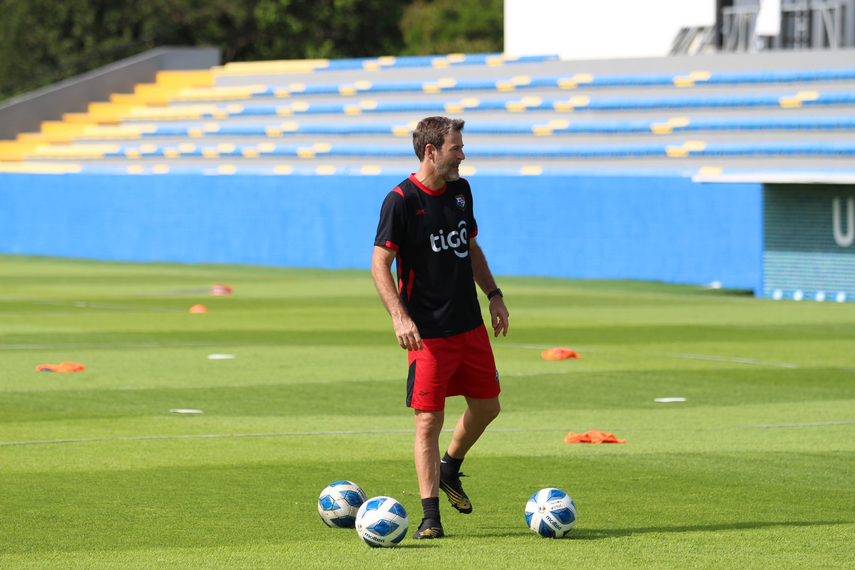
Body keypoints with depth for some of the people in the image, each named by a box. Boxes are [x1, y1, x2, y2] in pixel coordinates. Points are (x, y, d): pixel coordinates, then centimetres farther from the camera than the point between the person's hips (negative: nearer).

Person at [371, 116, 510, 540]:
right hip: (427, 331, -7)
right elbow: (380, 264, -14)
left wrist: (493, 294, 14)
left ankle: (449, 469, 39)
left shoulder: (460, 190, 8)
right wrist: (400, 318, -24)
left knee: (487, 406, 13)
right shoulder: (400, 201, -13)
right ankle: (430, 517, -2)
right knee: (428, 420, -7)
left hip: (470, 325, 7)